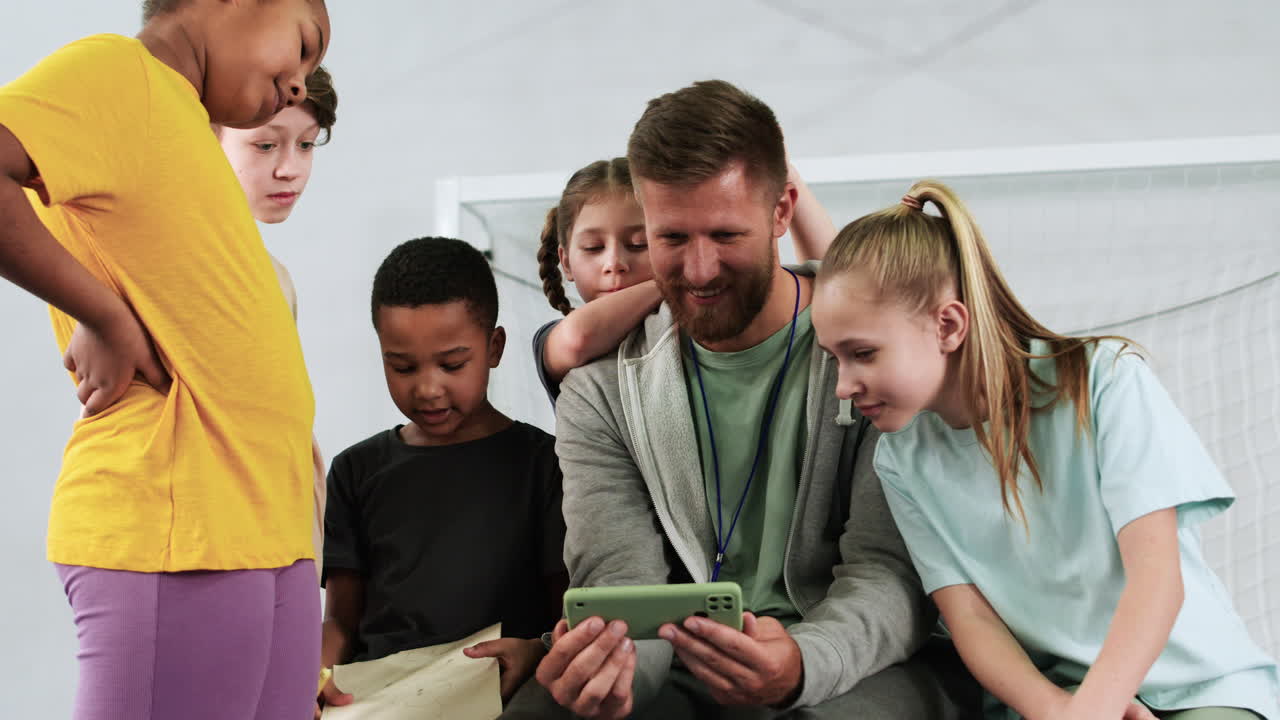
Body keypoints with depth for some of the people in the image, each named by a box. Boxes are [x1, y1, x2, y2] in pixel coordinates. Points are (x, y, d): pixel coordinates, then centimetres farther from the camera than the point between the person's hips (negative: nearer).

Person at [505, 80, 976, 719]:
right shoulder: (602, 391, 6)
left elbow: (890, 572, -9)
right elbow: (619, 578, -2)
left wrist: (800, 665, -31)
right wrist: (598, 664, -27)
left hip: (852, 667, -2)